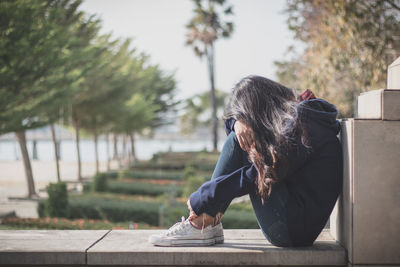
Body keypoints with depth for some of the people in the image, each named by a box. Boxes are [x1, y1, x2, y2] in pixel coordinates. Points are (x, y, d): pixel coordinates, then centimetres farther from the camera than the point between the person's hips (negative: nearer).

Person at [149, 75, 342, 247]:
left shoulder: (300, 124, -17)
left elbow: (258, 177, -17)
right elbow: (233, 122, 17)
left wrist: (200, 200, -10)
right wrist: (238, 124, -8)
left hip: (295, 231, -9)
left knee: (238, 142, -8)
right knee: (239, 139, 8)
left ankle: (200, 225, -5)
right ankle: (209, 222, 2)